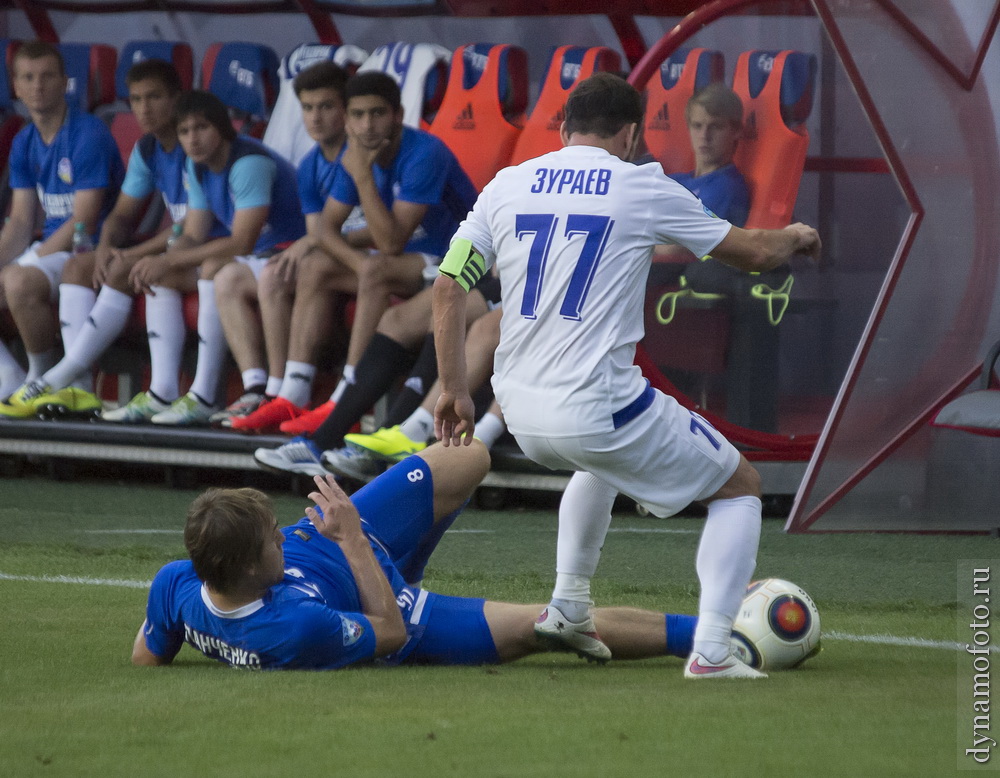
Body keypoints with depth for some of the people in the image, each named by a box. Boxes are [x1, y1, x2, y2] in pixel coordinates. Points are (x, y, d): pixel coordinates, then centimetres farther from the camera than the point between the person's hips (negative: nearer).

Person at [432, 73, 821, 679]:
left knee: (601, 462, 40)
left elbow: (447, 289, 6)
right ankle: (711, 651, -1)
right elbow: (751, 252, 8)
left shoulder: (508, 185, 8)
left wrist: (455, 390, 15)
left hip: (522, 413, 6)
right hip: (600, 410, -6)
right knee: (741, 487, 13)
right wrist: (795, 237, 30)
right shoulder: (641, 187, -2)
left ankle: (568, 608, 36)